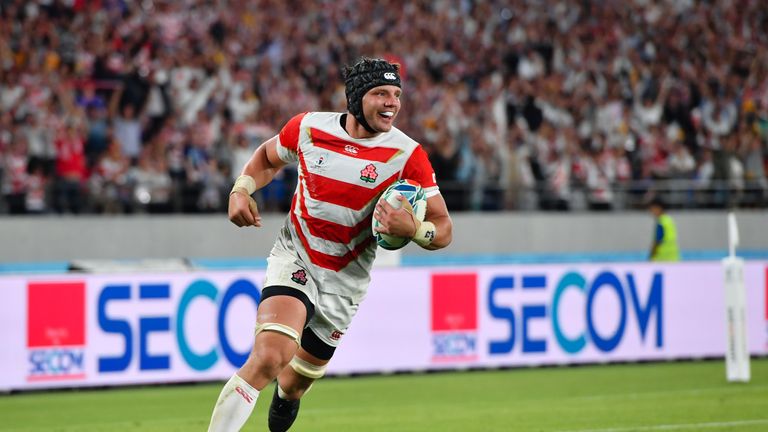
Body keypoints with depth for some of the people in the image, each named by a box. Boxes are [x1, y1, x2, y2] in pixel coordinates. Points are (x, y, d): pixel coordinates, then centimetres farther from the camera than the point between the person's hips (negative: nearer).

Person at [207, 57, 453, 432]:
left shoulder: (407, 155, -14)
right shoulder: (308, 127, -9)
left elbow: (443, 228, -11)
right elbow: (268, 157, 14)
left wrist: (412, 229, -34)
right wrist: (241, 190, -6)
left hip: (345, 281, 2)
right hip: (294, 259, -2)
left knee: (295, 382, 16)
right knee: (269, 357, -28)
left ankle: (286, 396, 55)